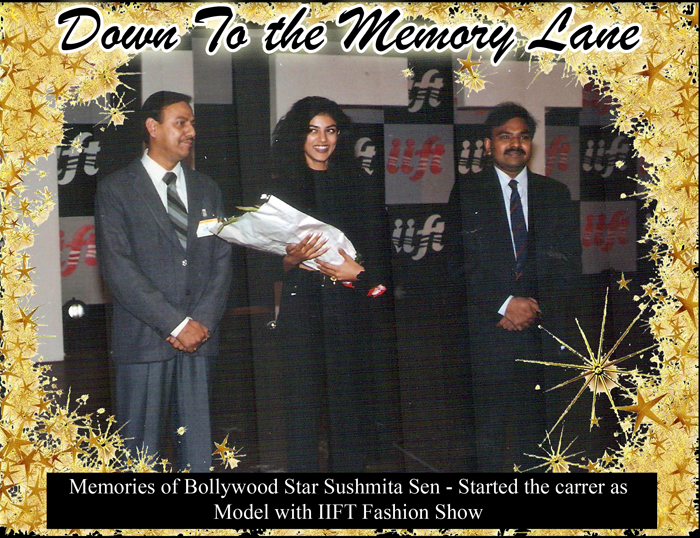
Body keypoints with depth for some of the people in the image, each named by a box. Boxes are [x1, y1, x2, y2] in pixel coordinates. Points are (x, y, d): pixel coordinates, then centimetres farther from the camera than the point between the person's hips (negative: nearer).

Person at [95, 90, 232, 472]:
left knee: (198, 449, 6)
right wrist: (176, 324, -12)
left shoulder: (205, 189, 17)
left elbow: (222, 259, 11)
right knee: (141, 450, 2)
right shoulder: (116, 189, 1)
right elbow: (117, 268, -8)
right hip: (143, 340, -4)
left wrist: (203, 321, -4)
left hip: (198, 338, 4)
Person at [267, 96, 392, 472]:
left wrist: (358, 271, -12)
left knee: (350, 400, 1)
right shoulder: (281, 187, 8)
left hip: (349, 304, 1)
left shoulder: (360, 186, 11)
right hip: (301, 304, -1)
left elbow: (380, 248, 7)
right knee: (303, 402, -1)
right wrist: (293, 258, -15)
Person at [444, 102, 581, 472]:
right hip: (486, 333, -2)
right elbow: (456, 262, -1)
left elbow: (570, 262, 9)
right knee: (486, 430, -3)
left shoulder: (556, 195, 15)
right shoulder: (465, 192, 6)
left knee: (534, 429, 2)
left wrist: (536, 307, -6)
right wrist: (504, 304, -10)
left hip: (542, 329, 2)